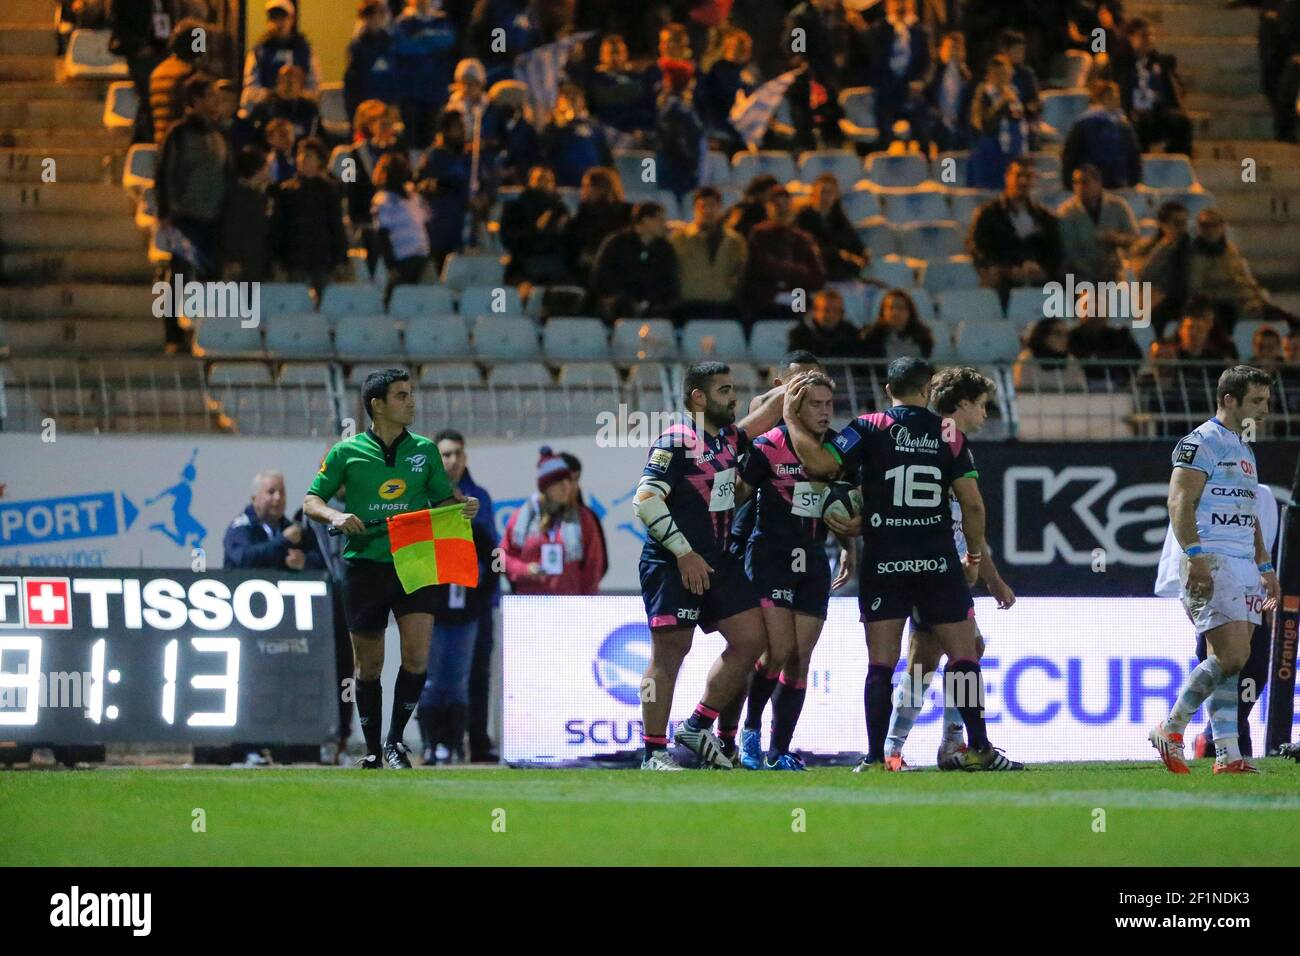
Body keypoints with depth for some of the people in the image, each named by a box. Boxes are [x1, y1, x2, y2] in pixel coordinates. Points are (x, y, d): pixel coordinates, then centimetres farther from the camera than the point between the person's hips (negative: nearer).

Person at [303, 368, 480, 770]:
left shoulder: (424, 450, 7)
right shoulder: (347, 452, 2)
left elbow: (442, 499, 15)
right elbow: (311, 500, 5)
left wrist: (464, 506, -6)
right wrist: (334, 516, -15)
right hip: (365, 567, -1)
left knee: (418, 656, -13)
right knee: (369, 666, 5)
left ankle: (396, 740, 5)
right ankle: (372, 750, 20)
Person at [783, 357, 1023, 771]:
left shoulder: (870, 428, -1)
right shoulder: (948, 434, 3)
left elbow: (819, 462, -12)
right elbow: (972, 504, 0)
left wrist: (791, 418, 1)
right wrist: (975, 556, 13)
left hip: (882, 565, 0)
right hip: (938, 563, 0)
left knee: (881, 664, 0)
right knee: (963, 655, 8)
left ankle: (875, 757, -5)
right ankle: (978, 749, 6)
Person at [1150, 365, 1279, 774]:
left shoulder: (1244, 450, 23)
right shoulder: (1202, 442, -7)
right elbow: (1180, 502, -15)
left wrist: (1265, 568, 23)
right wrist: (1195, 557, -24)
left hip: (1243, 566, 9)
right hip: (1212, 565, -9)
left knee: (1227, 662, 5)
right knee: (1231, 657, -16)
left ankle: (1228, 755, 3)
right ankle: (1170, 730, -5)